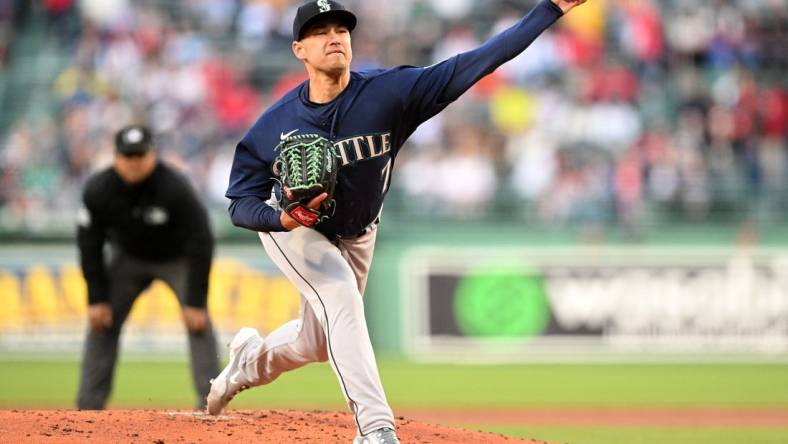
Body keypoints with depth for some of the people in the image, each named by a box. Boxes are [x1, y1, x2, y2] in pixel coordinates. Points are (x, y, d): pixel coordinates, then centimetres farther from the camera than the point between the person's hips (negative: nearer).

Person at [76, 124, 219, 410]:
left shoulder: (175, 188, -33)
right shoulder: (98, 190, -23)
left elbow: (200, 242, -27)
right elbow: (90, 245, -11)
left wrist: (196, 302, -27)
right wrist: (96, 299, -13)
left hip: (177, 258, -3)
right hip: (128, 256, 3)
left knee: (198, 323, -18)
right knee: (102, 323, -4)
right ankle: (89, 406, 2)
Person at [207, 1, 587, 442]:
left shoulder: (388, 92, -29)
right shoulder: (275, 125, -26)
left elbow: (471, 66, -37)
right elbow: (241, 204, -19)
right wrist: (282, 219, -42)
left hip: (355, 236, 3)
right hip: (292, 229, -3)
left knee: (319, 343, 16)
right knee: (341, 298, -28)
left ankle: (251, 360, 51)